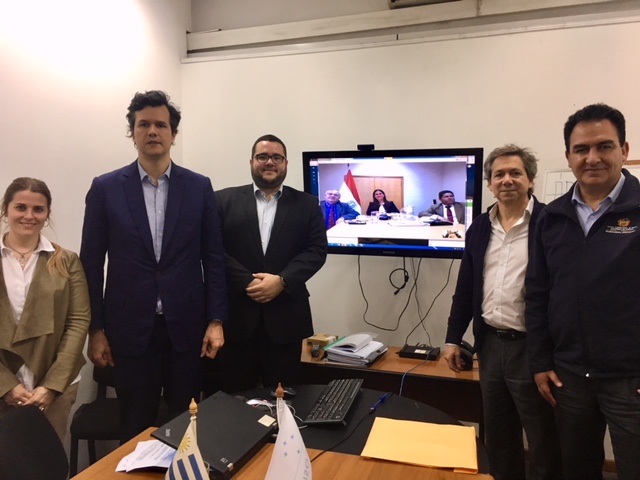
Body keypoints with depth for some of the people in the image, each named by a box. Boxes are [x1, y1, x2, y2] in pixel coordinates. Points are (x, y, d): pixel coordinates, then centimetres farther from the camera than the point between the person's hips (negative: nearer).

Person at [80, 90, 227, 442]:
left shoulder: (199, 187, 2)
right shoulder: (105, 188, 0)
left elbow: (213, 258, 2)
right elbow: (91, 263, 2)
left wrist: (215, 321, -3)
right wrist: (95, 329, 0)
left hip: (186, 326, 1)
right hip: (131, 328, 0)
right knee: (136, 428, 12)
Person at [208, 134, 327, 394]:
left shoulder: (307, 204, 9)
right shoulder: (224, 200, 6)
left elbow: (317, 250, -1)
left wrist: (282, 281, -14)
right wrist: (248, 282, -14)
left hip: (285, 316, 1)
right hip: (235, 314, 0)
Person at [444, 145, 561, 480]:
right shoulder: (479, 229, 8)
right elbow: (465, 288, 11)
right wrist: (453, 338, 9)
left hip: (532, 346, -5)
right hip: (490, 343, 6)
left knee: (542, 437, 10)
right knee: (496, 434, 19)